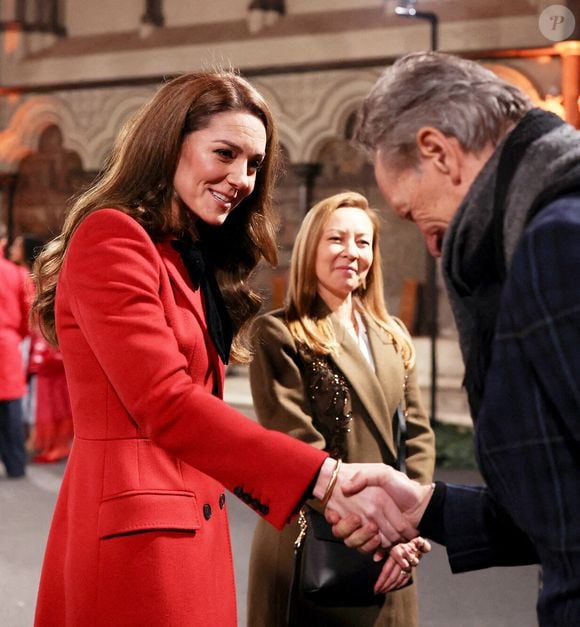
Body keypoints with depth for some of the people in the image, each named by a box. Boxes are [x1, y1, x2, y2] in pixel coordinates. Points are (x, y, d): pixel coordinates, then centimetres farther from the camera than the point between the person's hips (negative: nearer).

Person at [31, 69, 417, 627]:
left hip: (191, 521, 9)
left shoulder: (194, 261, 16)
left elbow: (194, 403, 11)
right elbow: (164, 403, -22)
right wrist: (327, 478, -27)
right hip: (134, 527, -9)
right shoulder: (112, 238, -12)